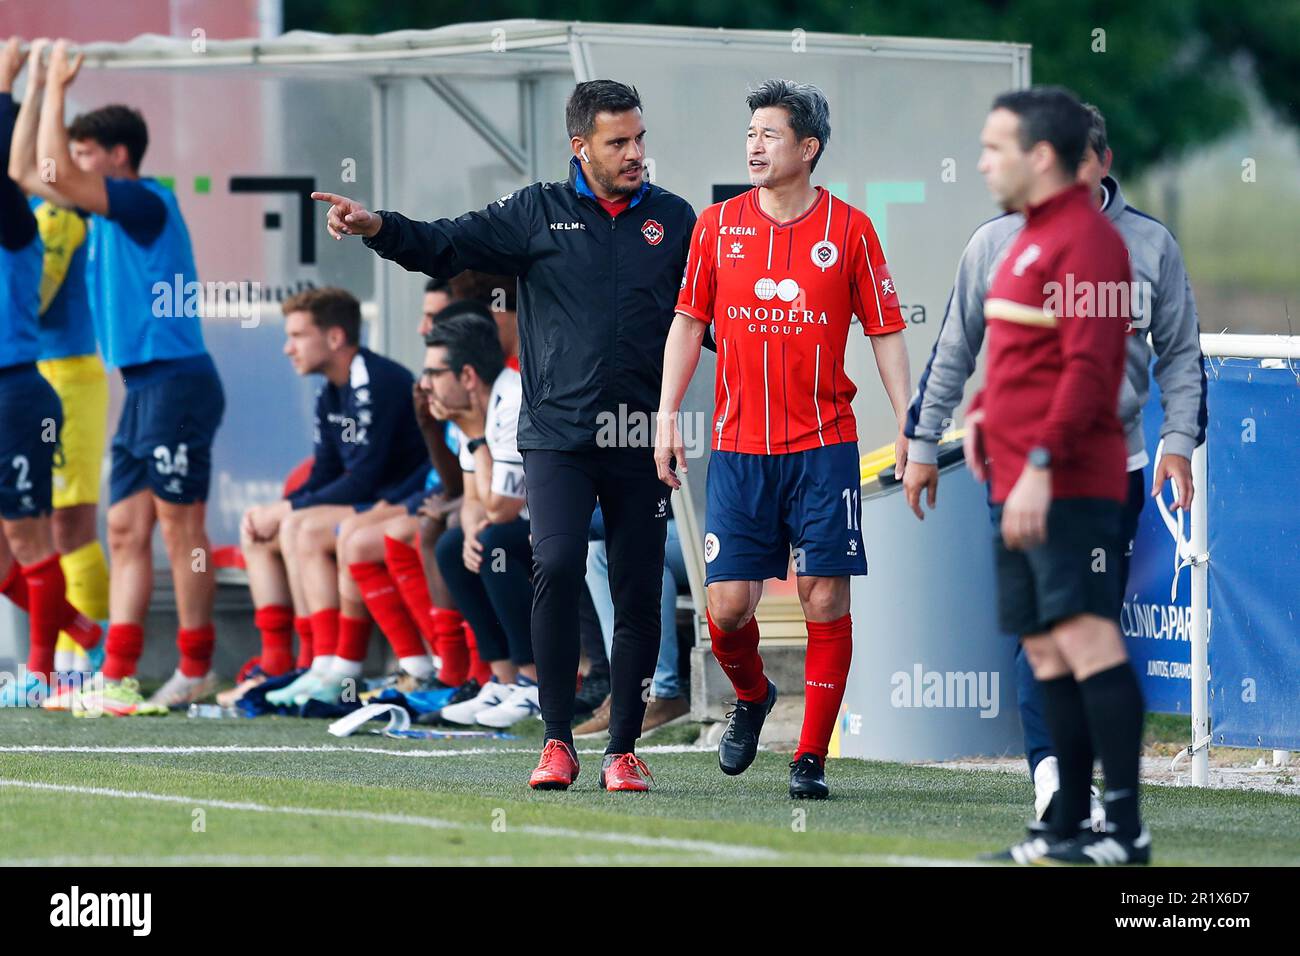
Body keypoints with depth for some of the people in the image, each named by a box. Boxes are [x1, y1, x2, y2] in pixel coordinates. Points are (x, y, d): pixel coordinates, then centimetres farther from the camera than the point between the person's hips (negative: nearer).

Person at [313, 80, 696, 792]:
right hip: (558, 433, -2)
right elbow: (446, 246, 0)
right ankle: (557, 741, -9)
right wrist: (375, 227, -17)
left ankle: (623, 750, 10)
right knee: (556, 567, -17)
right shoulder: (536, 213, 7)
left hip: (641, 440, 2)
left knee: (638, 594, 2)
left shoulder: (674, 220, 11)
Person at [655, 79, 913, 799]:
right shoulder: (718, 226, 5)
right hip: (738, 444, 1)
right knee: (728, 601, -3)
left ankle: (810, 758, 3)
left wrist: (907, 422, -4)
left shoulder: (849, 229, 0)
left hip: (823, 446, -1)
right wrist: (667, 415, 3)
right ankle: (751, 698, 28)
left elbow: (885, 331, 4)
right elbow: (687, 324, 11)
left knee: (825, 598, -5)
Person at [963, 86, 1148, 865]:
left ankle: (1126, 828, -16)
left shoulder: (1085, 239, -12)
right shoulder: (1031, 239, 18)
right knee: (1049, 653, 9)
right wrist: (983, 412, 13)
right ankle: (1071, 825, 13)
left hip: (1068, 482, -10)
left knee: (1086, 638, -14)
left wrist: (1042, 463, -25)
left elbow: (1087, 366, -19)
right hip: (1019, 481, 10)